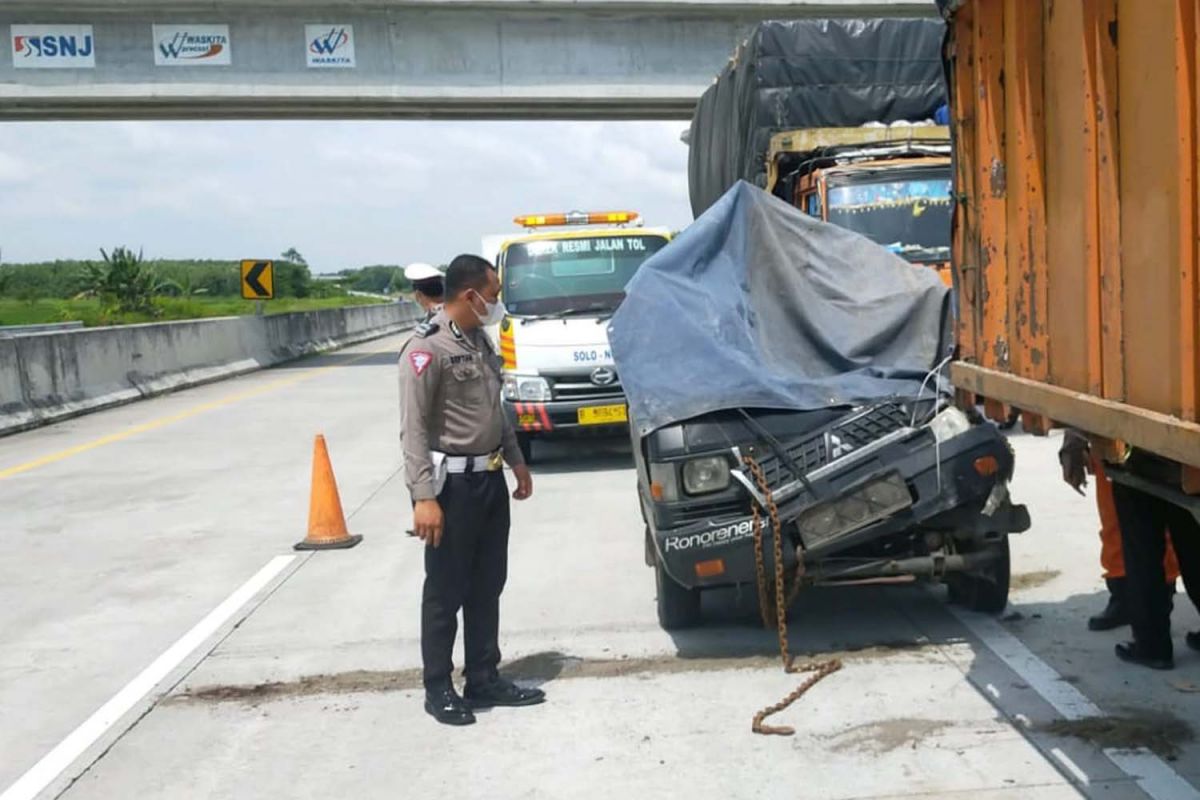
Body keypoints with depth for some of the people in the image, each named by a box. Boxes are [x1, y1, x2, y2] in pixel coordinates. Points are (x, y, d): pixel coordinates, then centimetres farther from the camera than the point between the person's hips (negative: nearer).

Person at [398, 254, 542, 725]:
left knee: (487, 587, 14)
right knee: (446, 593, 3)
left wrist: (516, 460, 23)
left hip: (490, 479, 8)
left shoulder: (480, 341, 12)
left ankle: (484, 680, 25)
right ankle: (438, 689, 15)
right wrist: (424, 496, -23)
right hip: (453, 484, -8)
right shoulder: (426, 349, -15)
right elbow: (413, 429, -18)